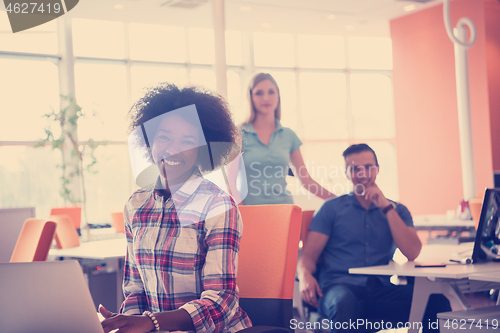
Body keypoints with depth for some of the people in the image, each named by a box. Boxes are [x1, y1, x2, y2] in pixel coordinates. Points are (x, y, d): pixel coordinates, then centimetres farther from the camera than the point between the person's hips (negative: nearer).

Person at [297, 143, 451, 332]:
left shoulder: (397, 210, 20)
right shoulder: (331, 209, 15)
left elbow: (412, 253, 3)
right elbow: (309, 255, 8)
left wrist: (386, 207, -1)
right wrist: (305, 275, -17)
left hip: (382, 290, 2)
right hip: (341, 286, -2)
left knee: (438, 302, -26)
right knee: (345, 302, -41)